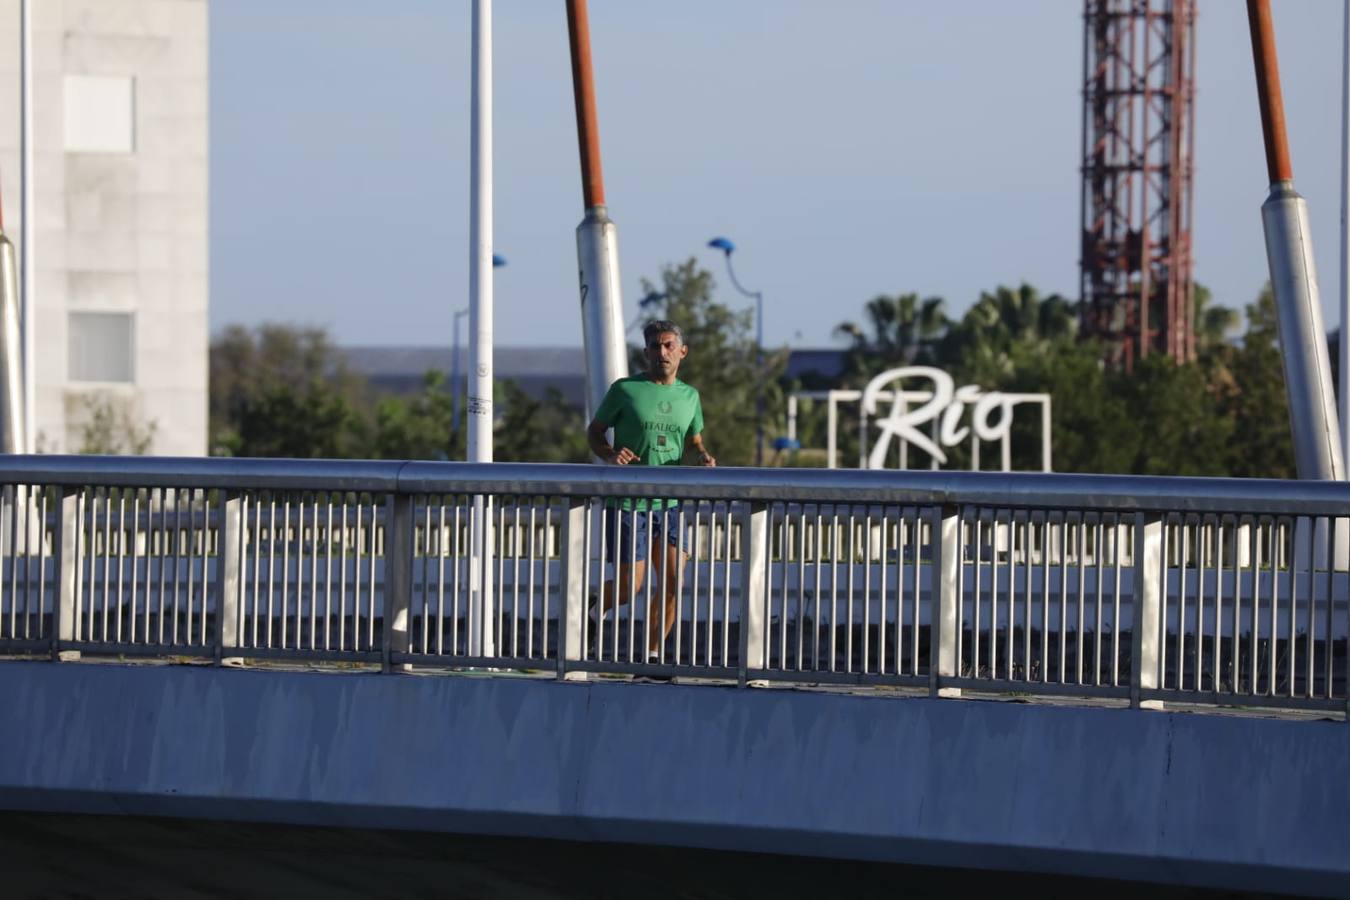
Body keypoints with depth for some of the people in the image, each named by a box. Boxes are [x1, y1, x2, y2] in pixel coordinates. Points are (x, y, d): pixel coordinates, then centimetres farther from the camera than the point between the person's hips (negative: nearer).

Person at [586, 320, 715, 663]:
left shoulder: (689, 396, 11)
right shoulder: (625, 390, -3)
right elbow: (594, 432, 4)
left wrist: (703, 457, 0)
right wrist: (610, 455, -17)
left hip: (670, 502, 4)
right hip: (627, 502, -4)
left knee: (672, 582, -3)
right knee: (627, 588, -4)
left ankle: (652, 654, 11)